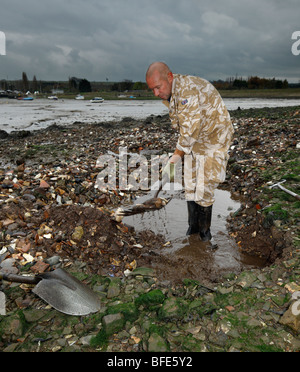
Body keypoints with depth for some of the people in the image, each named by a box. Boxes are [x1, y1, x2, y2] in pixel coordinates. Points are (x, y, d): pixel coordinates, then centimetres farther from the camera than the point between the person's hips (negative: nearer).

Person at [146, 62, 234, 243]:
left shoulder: (188, 90, -29)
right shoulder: (171, 94, 1)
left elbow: (190, 131, -30)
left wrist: (175, 158, -24)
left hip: (213, 138, -8)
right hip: (194, 141, 8)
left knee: (204, 188, -5)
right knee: (190, 186, 9)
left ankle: (205, 229, 15)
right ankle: (193, 226, 24)